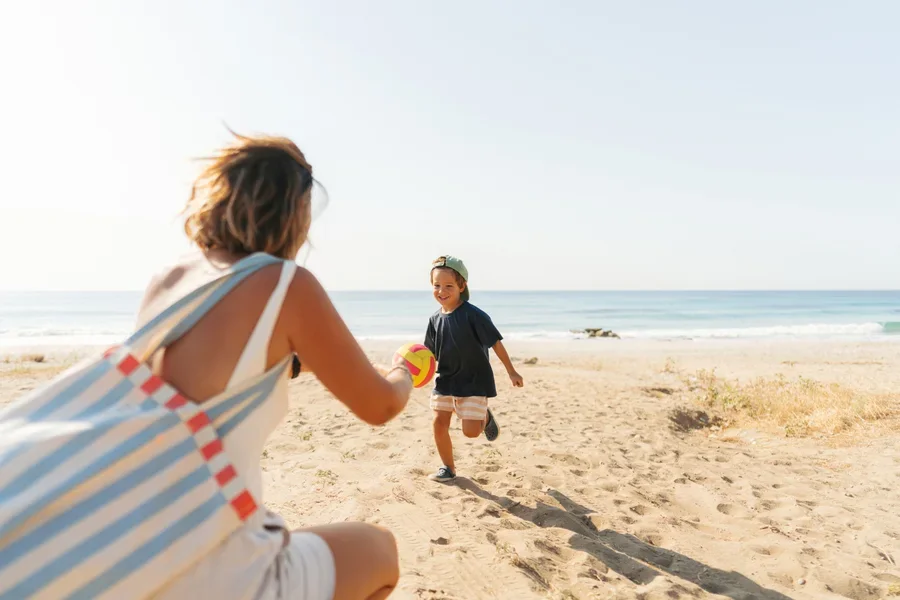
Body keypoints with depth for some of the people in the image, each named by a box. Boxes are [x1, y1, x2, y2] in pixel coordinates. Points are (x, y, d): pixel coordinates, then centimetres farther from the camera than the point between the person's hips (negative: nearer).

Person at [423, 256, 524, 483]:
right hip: (445, 380, 5)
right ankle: (448, 468, 22)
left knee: (470, 431, -7)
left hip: (473, 381, -5)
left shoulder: (473, 315, -19)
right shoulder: (435, 319, 0)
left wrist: (511, 372, -8)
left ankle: (485, 416, 28)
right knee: (439, 424, 2)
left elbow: (495, 342, -13)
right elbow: (431, 353, 8)